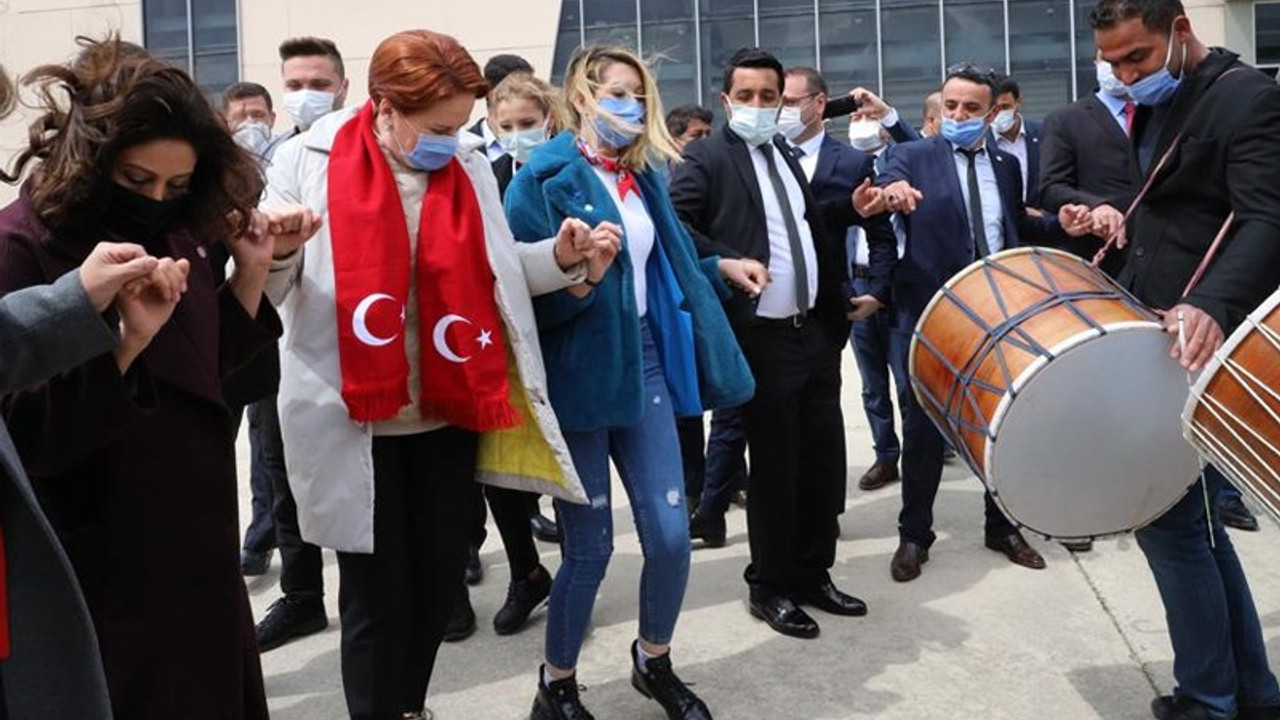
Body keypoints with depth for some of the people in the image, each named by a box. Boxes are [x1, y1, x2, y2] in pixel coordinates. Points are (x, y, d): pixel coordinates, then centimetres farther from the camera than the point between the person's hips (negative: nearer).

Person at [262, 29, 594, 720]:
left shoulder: (470, 166, 5)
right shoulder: (307, 160, -5)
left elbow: (491, 271, 10)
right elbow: (269, 292, -4)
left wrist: (560, 257, -7)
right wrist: (276, 255, -26)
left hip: (449, 413, 4)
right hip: (354, 419, -4)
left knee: (440, 578, 14)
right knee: (377, 594, 5)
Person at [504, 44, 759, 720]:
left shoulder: (641, 176, 11)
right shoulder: (545, 178, -10)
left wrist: (719, 268, 20)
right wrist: (580, 277, -31)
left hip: (646, 365, 6)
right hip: (580, 376, -6)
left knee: (671, 534, 5)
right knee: (589, 546, 3)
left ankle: (653, 662, 32)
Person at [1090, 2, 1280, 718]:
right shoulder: (1153, 108, 16)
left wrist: (1213, 305, -39)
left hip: (1210, 350, -9)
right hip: (1161, 342, 9)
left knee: (1167, 516, -6)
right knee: (1188, 515, 13)